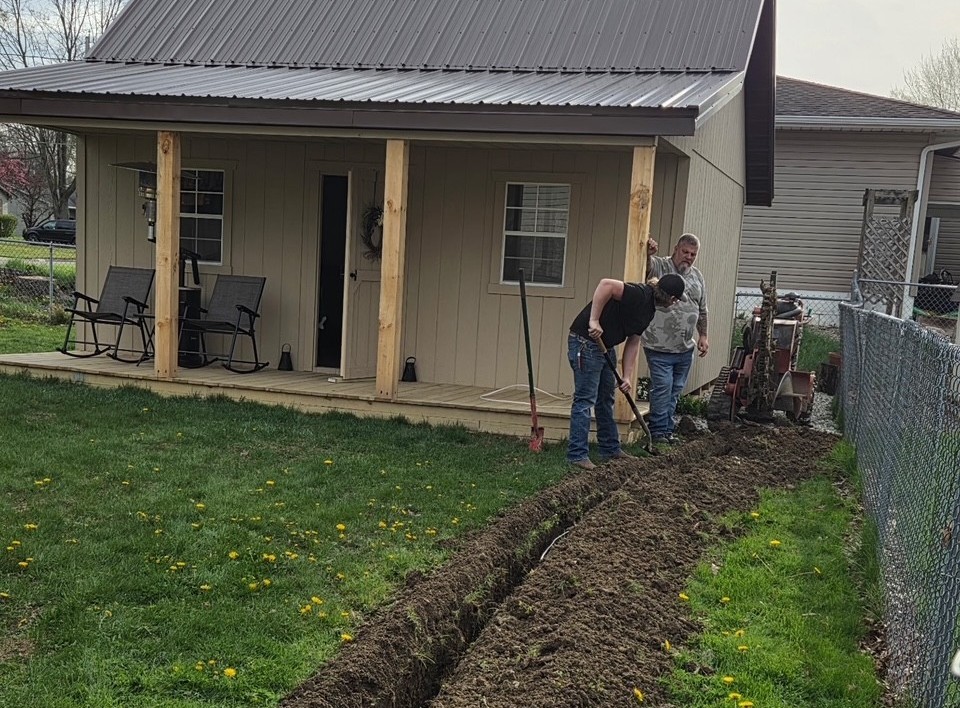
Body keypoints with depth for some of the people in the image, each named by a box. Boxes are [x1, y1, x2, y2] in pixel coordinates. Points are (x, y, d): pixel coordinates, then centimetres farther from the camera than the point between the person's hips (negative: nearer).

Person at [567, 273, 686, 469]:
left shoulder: (649, 309, 10)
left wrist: (627, 376, 6)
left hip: (606, 346, 11)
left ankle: (610, 449, 28)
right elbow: (606, 284, -35)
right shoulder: (640, 295, -21)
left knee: (606, 399, 17)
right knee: (585, 399, -8)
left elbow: (633, 343, 12)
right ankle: (577, 454, -2)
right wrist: (594, 320, -32)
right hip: (586, 342, -10)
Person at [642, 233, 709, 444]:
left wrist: (703, 336, 15)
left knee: (676, 389, 10)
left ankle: (667, 430, 18)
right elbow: (646, 265, -28)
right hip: (660, 346, -6)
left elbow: (702, 311, 20)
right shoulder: (660, 267, -5)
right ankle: (658, 431, 2)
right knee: (662, 387, -6)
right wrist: (648, 252, -49)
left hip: (686, 348, 6)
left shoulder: (698, 277, 13)